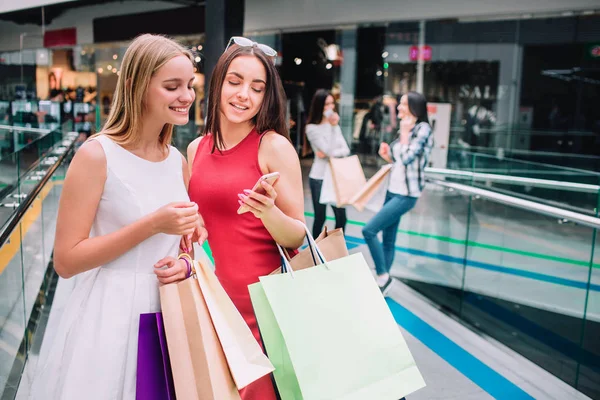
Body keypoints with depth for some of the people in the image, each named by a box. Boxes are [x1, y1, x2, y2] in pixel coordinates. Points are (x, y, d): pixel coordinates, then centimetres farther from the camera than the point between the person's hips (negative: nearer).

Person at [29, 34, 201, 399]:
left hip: (169, 315, 6)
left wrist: (184, 263, -7)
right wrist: (152, 225, -22)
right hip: (110, 318, -5)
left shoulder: (179, 161, 4)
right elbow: (66, 261, -15)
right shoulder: (98, 155, -14)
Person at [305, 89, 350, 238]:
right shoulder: (312, 128, -9)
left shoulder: (334, 125, 9)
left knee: (341, 217, 6)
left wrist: (329, 154, -14)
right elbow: (329, 149, -18)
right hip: (319, 178, -5)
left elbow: (346, 150, 3)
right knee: (320, 218, 4)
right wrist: (333, 126, -19)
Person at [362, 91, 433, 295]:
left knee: (369, 230, -14)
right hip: (393, 191, 8)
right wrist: (387, 155, 2)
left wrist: (404, 132, -13)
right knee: (388, 240, 12)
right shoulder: (405, 129, 13)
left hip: (406, 194, -8)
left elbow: (407, 158, -21)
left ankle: (383, 276, 1)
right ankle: (383, 281, 21)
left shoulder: (423, 129, -12)